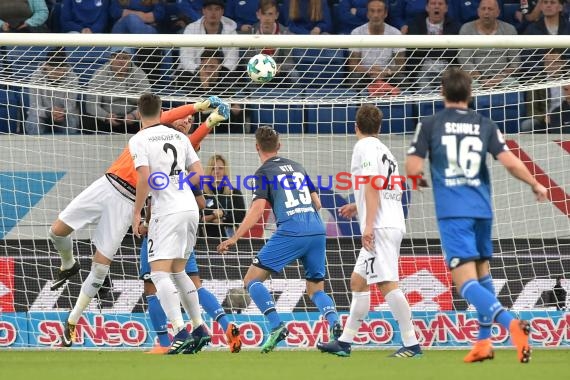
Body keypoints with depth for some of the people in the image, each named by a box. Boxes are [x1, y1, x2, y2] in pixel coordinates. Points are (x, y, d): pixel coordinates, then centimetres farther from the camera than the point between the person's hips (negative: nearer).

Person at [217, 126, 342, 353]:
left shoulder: (264, 172, 5)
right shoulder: (297, 167, 22)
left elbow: (257, 209, -7)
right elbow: (317, 203, 24)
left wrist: (234, 238, -5)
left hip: (290, 232, -6)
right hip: (318, 232, 6)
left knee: (252, 280, 3)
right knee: (315, 289, 16)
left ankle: (276, 326, -15)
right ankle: (336, 325, -12)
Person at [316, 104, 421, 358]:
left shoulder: (365, 146, -4)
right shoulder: (384, 150, 22)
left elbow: (372, 185, -16)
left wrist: (369, 224, -21)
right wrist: (358, 207, 37)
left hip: (379, 227, -10)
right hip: (392, 225, 10)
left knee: (387, 284, -14)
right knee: (358, 282, 15)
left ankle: (411, 344, -18)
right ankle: (344, 343, 18)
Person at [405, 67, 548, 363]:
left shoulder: (429, 125, -1)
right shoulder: (484, 126, 5)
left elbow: (413, 169, -5)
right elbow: (510, 162, -3)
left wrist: (422, 175, 19)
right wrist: (535, 185, 14)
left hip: (452, 212, -4)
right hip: (481, 209, 4)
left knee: (466, 282, -10)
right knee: (482, 274, 23)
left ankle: (511, 324, -34)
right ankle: (484, 342, 24)